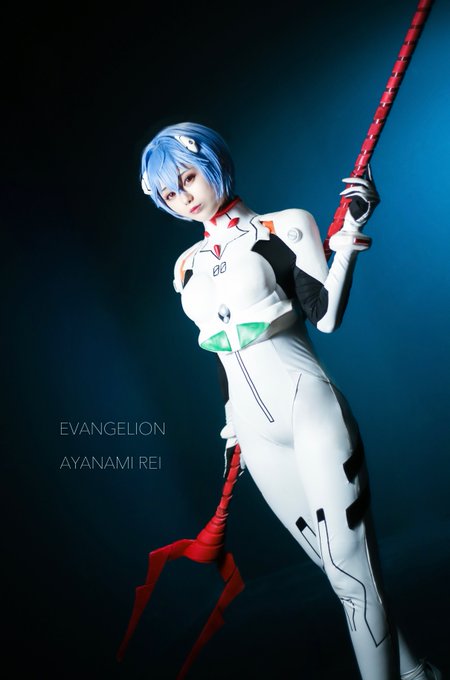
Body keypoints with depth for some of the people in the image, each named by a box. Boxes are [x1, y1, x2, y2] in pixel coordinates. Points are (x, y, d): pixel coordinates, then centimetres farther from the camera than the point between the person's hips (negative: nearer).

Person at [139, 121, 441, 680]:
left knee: (349, 562, -7)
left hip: (308, 409, -4)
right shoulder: (188, 266, 13)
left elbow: (326, 317, -9)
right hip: (255, 432, 5)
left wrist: (351, 231, -14)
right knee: (334, 562, 11)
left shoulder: (285, 227, 0)